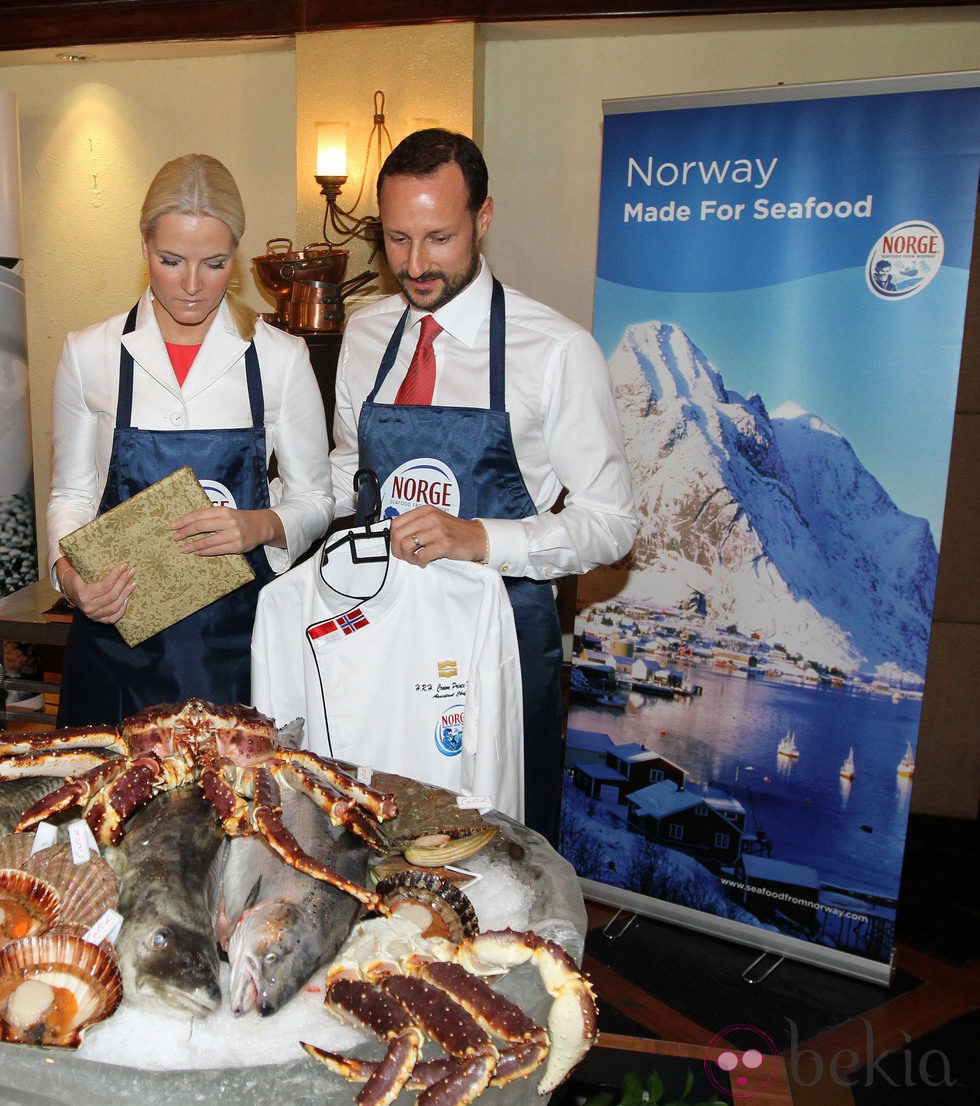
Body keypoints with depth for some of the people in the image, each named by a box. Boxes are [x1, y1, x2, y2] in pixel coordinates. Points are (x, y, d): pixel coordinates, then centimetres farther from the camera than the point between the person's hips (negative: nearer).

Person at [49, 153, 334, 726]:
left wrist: (262, 525, -17)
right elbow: (71, 492, 9)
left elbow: (314, 498, 4)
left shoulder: (282, 357, -2)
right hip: (119, 626, 1)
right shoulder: (88, 355, 1)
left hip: (241, 625, -1)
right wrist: (69, 573, -10)